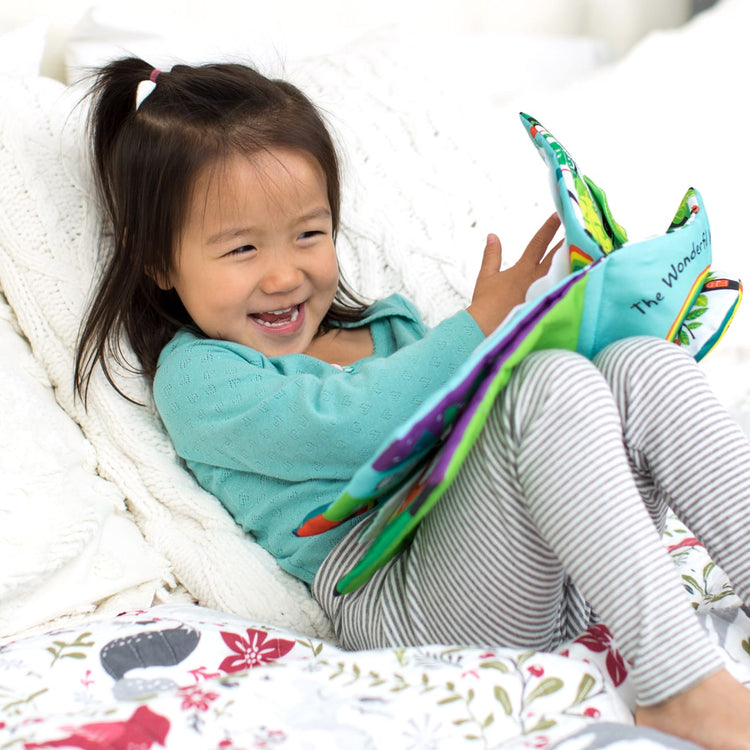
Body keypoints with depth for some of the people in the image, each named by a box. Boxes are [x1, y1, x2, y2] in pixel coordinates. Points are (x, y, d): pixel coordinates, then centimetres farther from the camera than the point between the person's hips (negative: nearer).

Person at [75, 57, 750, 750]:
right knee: (556, 383, -27)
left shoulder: (387, 326, 26)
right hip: (397, 606, -7)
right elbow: (345, 424, -14)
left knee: (644, 364, -9)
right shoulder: (194, 375, 3)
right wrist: (479, 326, -7)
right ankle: (680, 684, -33)